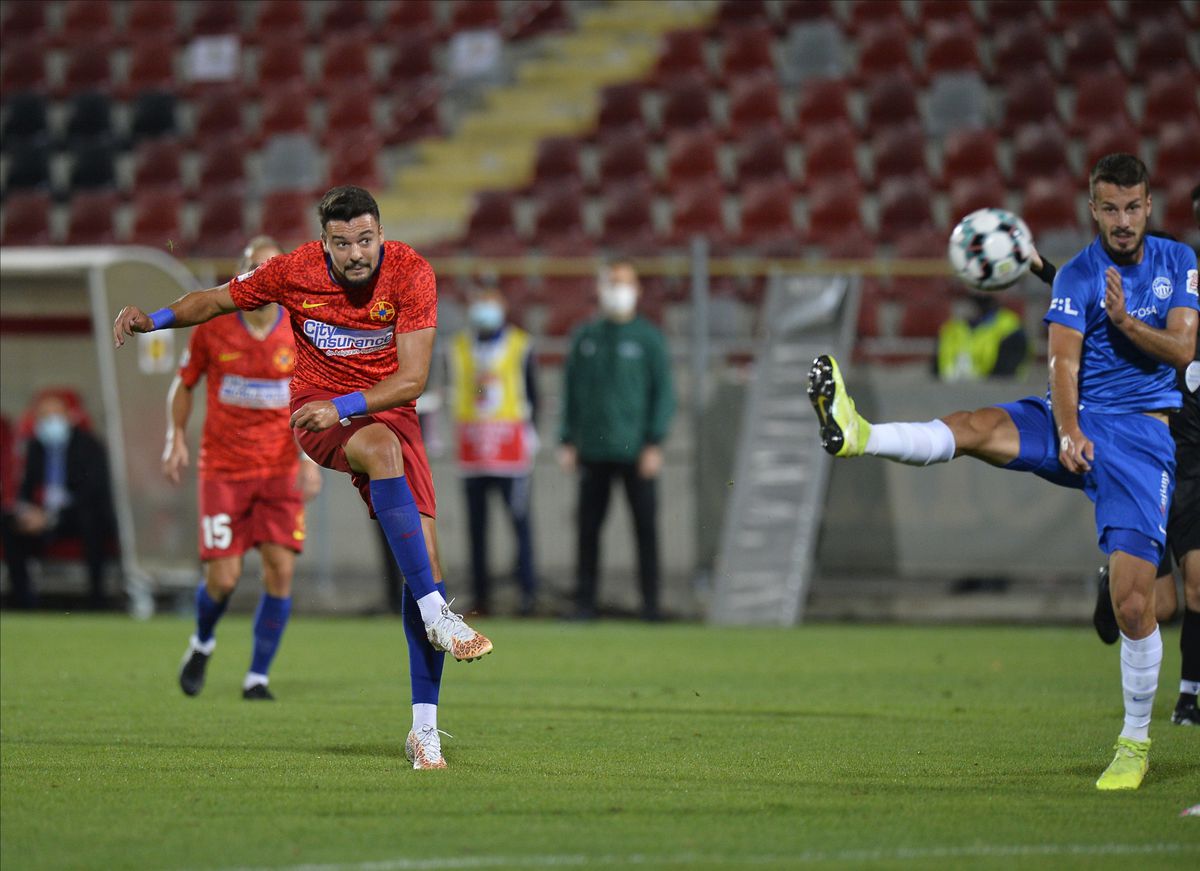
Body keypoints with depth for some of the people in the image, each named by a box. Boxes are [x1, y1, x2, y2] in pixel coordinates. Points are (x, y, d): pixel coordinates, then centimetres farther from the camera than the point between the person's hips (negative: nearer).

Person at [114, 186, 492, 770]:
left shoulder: (410, 273, -14)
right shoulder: (295, 271, -11)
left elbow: (412, 378, -16)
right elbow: (219, 300, 7)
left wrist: (344, 406, -28)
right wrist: (154, 319, -9)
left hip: (389, 411, 1)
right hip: (318, 414, -1)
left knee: (422, 547, -14)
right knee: (384, 448, -37)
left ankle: (425, 729, -9)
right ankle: (436, 614, -36)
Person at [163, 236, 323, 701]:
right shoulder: (212, 327, -3)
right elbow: (183, 385, 10)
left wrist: (310, 457, -9)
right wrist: (176, 440, 0)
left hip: (281, 468, 1)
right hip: (223, 468, -1)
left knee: (280, 571, -10)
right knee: (223, 578, -7)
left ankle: (258, 677, 4)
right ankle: (202, 643, 27)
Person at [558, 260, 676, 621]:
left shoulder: (648, 338, 2)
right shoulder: (585, 337, 11)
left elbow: (664, 392, 1)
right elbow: (571, 390, 14)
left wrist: (655, 443, -7)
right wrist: (567, 441, 7)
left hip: (636, 452, -3)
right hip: (593, 451, 3)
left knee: (646, 526, -2)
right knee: (588, 526, 3)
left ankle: (650, 601, 3)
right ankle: (585, 601, 8)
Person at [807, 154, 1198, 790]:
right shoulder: (1076, 276, 2)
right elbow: (1063, 362, -9)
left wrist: (1126, 322, -20)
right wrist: (1068, 431, -26)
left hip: (1144, 436, -1)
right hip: (1078, 423, 1)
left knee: (1133, 603, -11)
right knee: (978, 428, -30)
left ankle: (1135, 743, 4)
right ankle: (856, 435, -51)